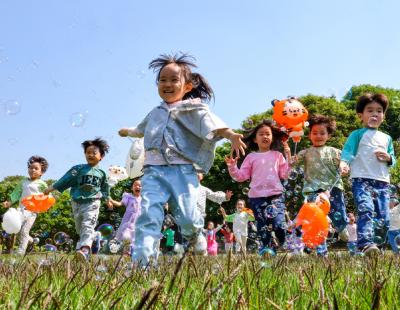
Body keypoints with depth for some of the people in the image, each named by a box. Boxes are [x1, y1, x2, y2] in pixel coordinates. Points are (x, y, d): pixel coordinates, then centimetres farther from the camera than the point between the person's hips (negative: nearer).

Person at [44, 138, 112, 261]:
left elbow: (105, 187, 22)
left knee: (88, 226, -19)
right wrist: (51, 188, 0)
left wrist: (107, 199, 33)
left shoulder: (101, 173, 7)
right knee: (79, 228, 12)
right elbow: (66, 179, 3)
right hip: (77, 203, 2)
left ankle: (84, 250, -36)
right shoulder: (79, 169, 2)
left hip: (92, 203, -2)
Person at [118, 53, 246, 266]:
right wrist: (128, 131, 66)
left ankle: (195, 235, 29)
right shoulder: (155, 113, 25)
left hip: (182, 170, -4)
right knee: (149, 213, -14)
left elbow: (210, 122, -15)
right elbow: (142, 129, 47)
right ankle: (142, 260, -17)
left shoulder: (192, 108, 5)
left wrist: (229, 134, -35)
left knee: (187, 216, -8)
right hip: (153, 171, 4)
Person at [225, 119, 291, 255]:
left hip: (276, 194, -1)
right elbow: (241, 176, 6)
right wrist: (232, 167, -9)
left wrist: (288, 157, 1)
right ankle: (266, 246, 17)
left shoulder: (277, 155, 11)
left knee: (279, 223, -12)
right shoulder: (251, 157, 10)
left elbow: (284, 175, 7)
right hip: (257, 196, 1)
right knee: (262, 225, 3)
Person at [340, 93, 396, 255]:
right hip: (362, 180, -5)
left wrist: (388, 157, 1)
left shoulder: (386, 138, 24)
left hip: (383, 182, 5)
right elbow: (348, 150, -8)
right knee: (365, 210, -24)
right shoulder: (357, 134, 8)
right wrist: (344, 162, -30)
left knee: (383, 216, 4)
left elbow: (393, 160, 26)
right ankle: (366, 244, -32)